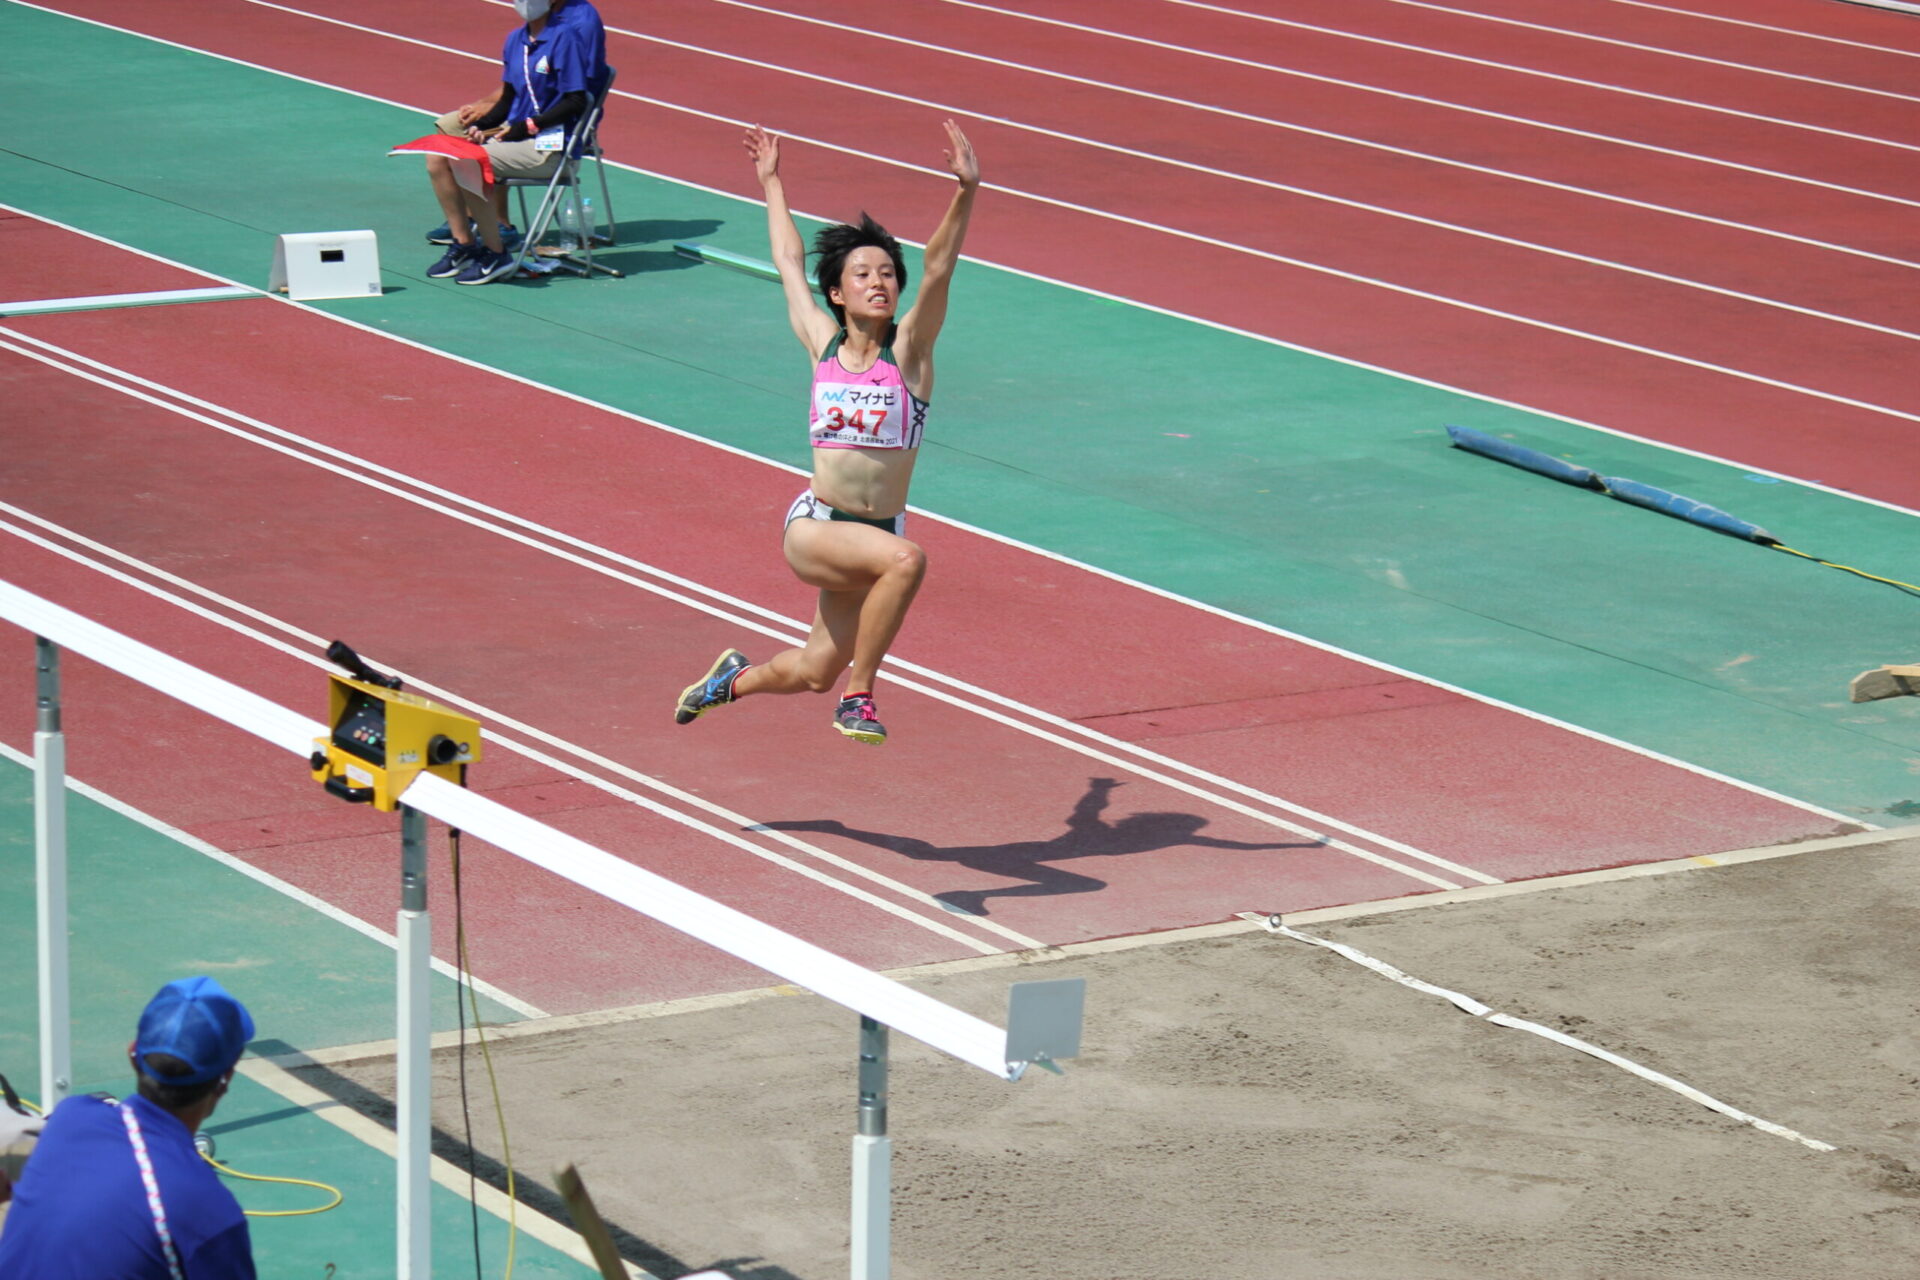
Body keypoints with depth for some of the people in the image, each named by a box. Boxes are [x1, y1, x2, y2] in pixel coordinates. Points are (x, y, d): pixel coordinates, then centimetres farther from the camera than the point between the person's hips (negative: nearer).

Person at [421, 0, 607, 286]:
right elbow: (508, 99, 16)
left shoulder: (567, 36, -12)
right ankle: (462, 244, 2)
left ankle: (495, 255, -15)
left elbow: (576, 101, -15)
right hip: (515, 132, 8)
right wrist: (481, 126, -3)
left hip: (552, 147, -8)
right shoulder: (516, 39, 11)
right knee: (438, 158, -3)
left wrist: (527, 126, -19)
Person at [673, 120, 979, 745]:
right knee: (905, 559, -32)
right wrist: (772, 186, 28)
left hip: (877, 530, 2)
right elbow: (789, 261, 16)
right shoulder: (822, 343, 1)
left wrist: (966, 192, -31)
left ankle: (735, 678, 45)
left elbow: (939, 266, -17)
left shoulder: (909, 348, -3)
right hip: (813, 529, -2)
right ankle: (858, 698, -20)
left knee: (814, 672, 12)